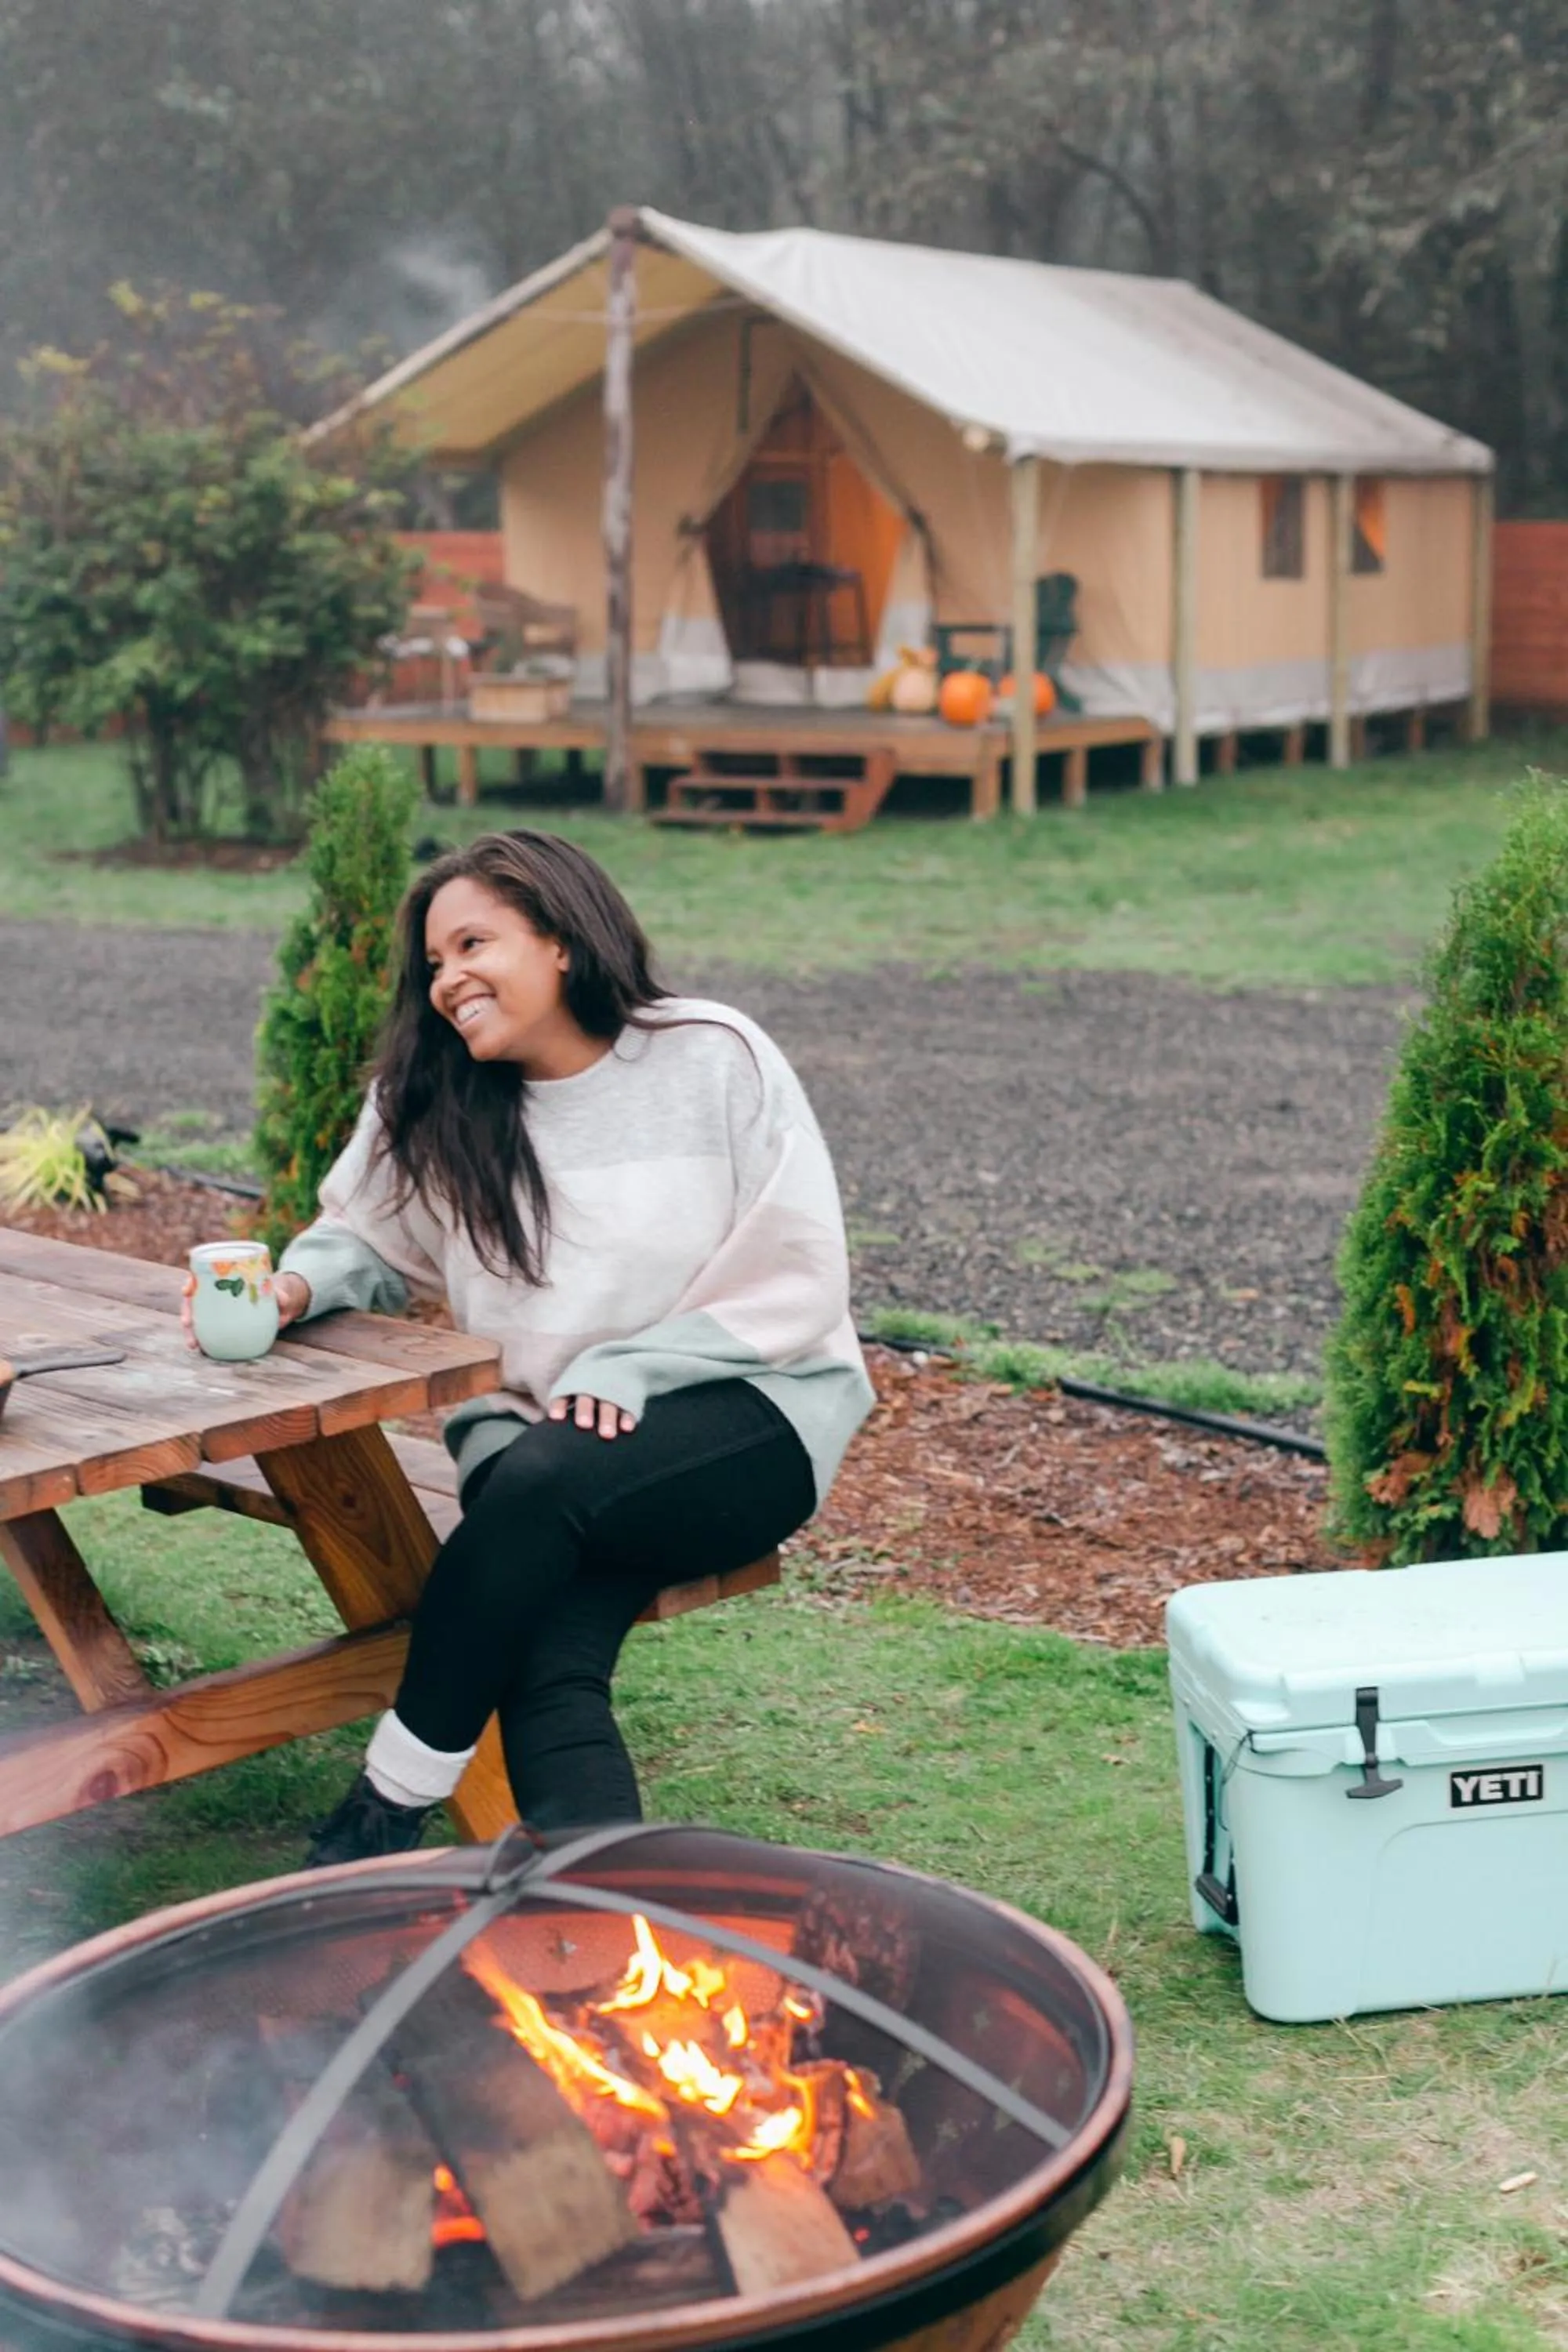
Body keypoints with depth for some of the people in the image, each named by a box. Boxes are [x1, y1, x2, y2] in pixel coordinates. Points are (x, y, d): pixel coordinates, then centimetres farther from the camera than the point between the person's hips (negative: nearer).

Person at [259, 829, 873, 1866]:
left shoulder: (714, 1057, -4)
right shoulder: (434, 1105, 8)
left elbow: (796, 1276, -5)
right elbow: (367, 1241, 14)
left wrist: (624, 1374, -14)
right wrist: (299, 1285, -10)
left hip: (749, 1413, -3)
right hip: (535, 1439, 3)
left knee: (541, 1482, -33)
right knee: (548, 1678, -27)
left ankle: (388, 1813, -19)